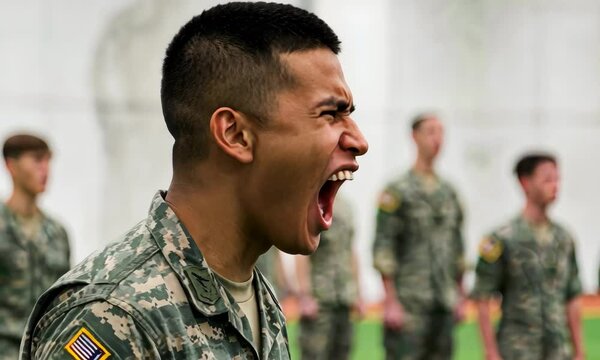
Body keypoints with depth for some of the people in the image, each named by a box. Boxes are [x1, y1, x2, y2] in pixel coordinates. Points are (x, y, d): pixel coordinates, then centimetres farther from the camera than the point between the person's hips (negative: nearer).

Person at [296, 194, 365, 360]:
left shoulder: (345, 206, 15)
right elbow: (301, 253, -13)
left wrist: (357, 294, 15)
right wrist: (305, 296, -19)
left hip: (344, 298, 7)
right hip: (318, 300, -7)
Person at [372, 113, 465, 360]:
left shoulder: (448, 192, 14)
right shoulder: (397, 191, -6)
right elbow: (383, 249, -10)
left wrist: (461, 297, 15)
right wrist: (390, 302, -15)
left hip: (444, 303, 6)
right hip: (409, 302, -6)